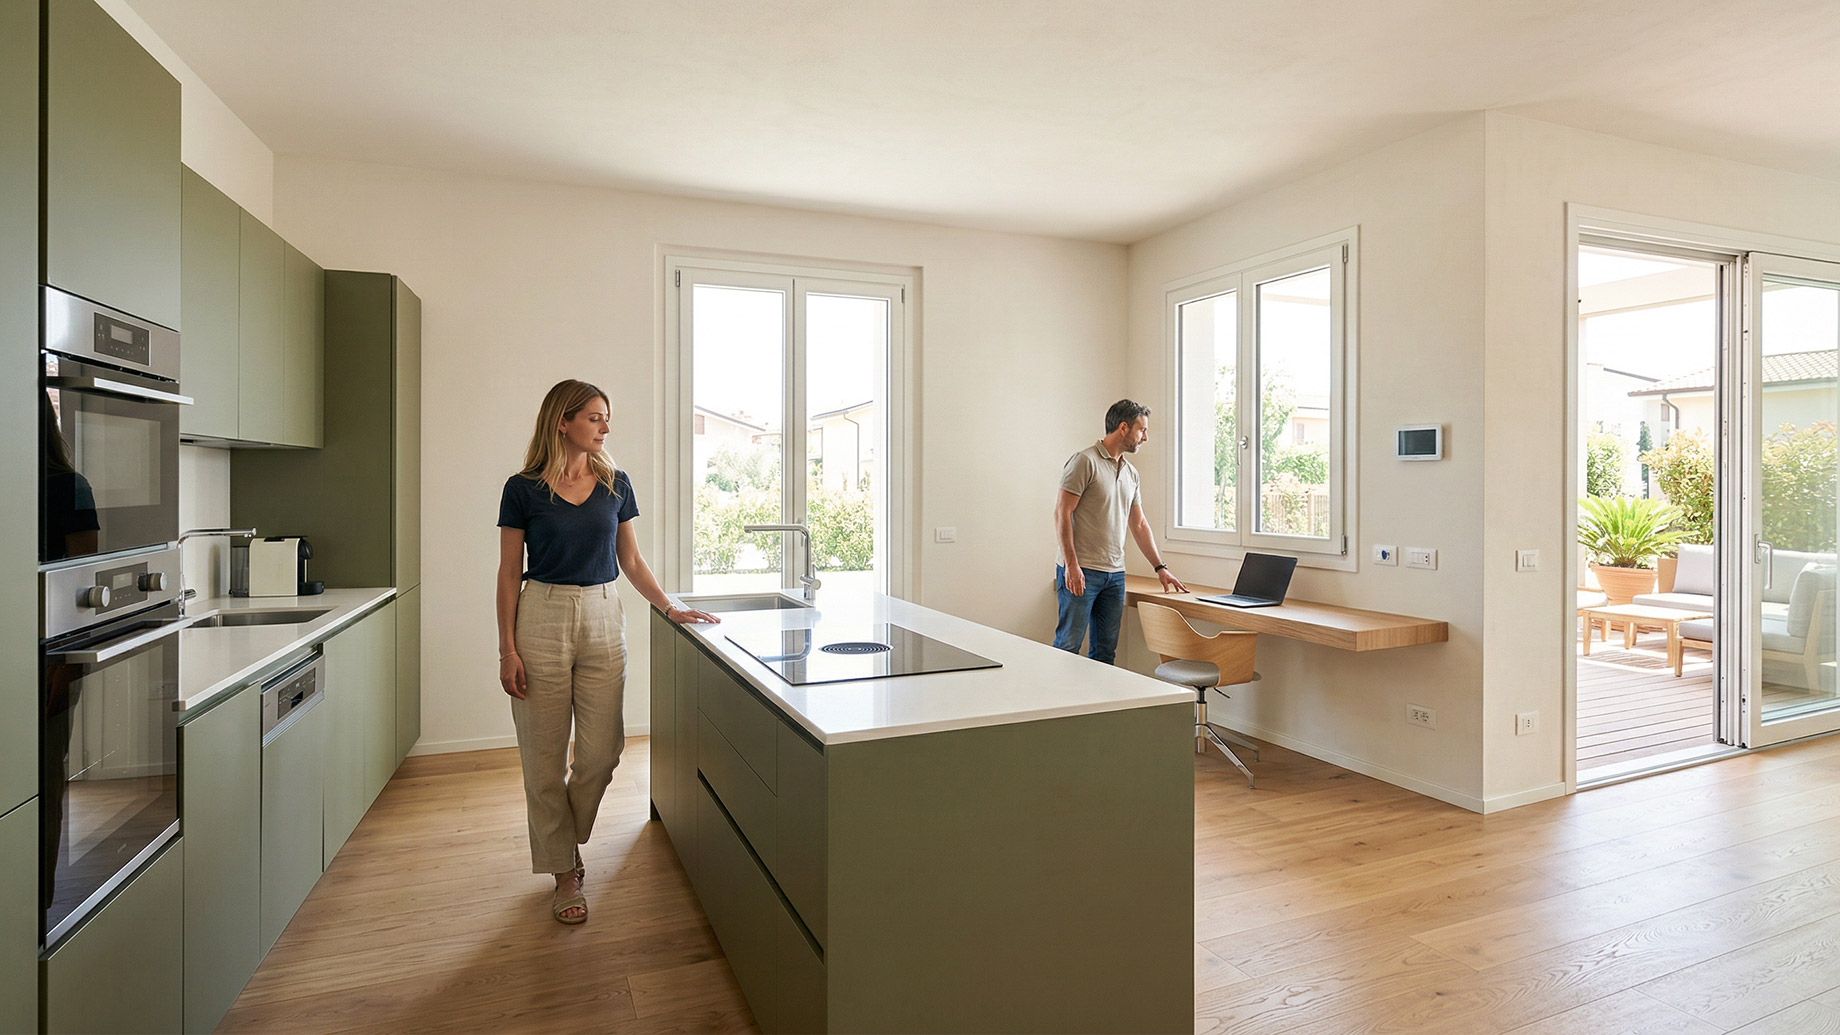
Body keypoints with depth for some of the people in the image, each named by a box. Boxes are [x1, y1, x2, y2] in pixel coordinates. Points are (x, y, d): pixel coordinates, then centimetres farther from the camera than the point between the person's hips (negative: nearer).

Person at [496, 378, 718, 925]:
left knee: (601, 749, 2)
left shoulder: (616, 484, 6)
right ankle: (564, 871, 21)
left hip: (603, 619, 3)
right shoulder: (523, 489, -2)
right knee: (545, 755, 4)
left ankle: (569, 841, 31)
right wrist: (507, 649, -6)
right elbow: (509, 575, -1)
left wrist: (669, 605, 5)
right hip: (542, 618, -2)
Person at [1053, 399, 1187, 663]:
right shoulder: (1085, 461, -8)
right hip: (1081, 571, -7)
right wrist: (1071, 565, -18)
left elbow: (1139, 524, 22)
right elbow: (1062, 513, -12)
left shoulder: (1131, 473, 16)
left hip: (1115, 573, 8)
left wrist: (1160, 567, 19)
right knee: (1068, 645, -4)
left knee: (1106, 649, 10)